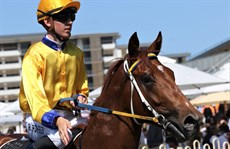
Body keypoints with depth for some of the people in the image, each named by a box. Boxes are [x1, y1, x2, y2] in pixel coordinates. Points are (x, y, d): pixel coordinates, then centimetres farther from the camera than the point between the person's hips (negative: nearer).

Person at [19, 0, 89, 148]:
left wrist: (81, 97, -5)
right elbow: (34, 95, -21)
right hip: (40, 118, -6)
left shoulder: (76, 53, 9)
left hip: (68, 115, 6)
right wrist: (56, 120, -37)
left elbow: (82, 88, 21)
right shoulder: (35, 54, -10)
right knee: (64, 136, -34)